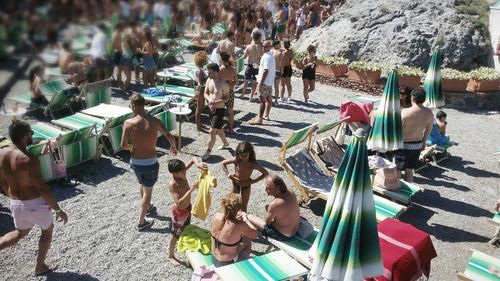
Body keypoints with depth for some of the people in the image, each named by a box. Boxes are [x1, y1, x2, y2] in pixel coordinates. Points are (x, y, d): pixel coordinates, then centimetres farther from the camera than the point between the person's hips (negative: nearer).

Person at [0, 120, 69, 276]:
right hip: (35, 204, -7)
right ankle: (40, 267, 32)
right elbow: (42, 189, -25)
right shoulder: (29, 159, -27)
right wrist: (58, 210, -16)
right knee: (47, 230, 22)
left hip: (15, 204, 7)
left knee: (21, 233, 31)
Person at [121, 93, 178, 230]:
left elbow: (123, 145, -13)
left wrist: (131, 147, 10)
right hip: (150, 163, -2)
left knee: (142, 184, 30)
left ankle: (146, 207, 54)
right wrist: (173, 147, 11)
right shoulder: (154, 121, -11)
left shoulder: (128, 123, -15)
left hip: (135, 162, 2)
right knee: (148, 190, 15)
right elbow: (170, 137, -10)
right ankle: (141, 221, 23)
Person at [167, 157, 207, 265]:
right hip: (179, 212, -7)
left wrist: (198, 164, -28)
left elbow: (193, 158, -5)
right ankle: (170, 256, 37)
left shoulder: (181, 174, -15)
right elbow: (178, 203, -39)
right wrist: (190, 190, -44)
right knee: (176, 235, 14)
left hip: (187, 207, 7)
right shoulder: (172, 184, -34)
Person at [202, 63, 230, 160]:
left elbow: (227, 98, -14)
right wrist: (210, 100, -16)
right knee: (218, 129, 23)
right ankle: (225, 143, 46)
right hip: (211, 109, 7)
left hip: (219, 110, -7)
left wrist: (216, 102, -29)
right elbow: (206, 93, 5)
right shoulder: (209, 81, 0)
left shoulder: (223, 84, -18)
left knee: (212, 131, -8)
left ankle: (208, 151, 3)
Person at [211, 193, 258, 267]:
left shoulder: (216, 216, -18)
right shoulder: (239, 225, -31)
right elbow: (255, 234, -10)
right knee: (248, 239, 16)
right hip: (227, 264, -5)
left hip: (214, 259, 5)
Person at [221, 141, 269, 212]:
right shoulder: (236, 160, -26)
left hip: (246, 186, -1)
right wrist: (229, 175, -17)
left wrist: (253, 181, -22)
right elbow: (222, 163, -11)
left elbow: (266, 173, -20)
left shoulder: (253, 164, -28)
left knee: (243, 206, 11)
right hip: (235, 184, 1)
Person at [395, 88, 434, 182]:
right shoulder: (429, 113, -4)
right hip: (418, 145, 6)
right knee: (410, 169, 19)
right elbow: (428, 130, 9)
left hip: (404, 145, -6)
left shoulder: (405, 112, -22)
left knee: (397, 169, 7)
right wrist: (423, 142, 23)